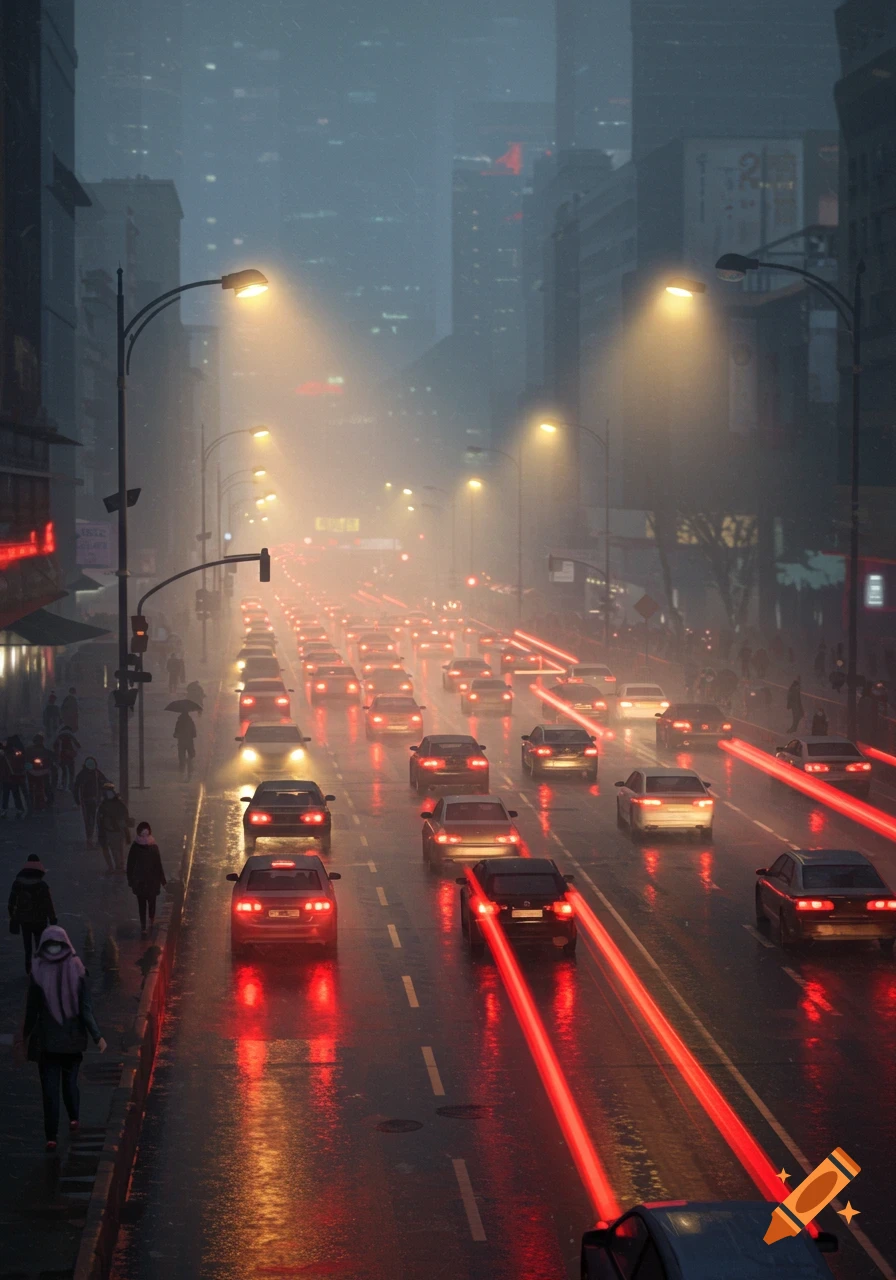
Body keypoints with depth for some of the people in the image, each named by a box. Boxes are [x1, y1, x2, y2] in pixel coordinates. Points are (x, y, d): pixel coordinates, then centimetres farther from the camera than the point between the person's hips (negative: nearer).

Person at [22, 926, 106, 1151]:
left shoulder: (38, 972, -15)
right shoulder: (76, 970, -12)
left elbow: (32, 1008, -8)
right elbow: (86, 1007, -13)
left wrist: (26, 1033, 8)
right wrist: (96, 1036, -7)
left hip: (46, 1039, -1)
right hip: (73, 1038, 1)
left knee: (50, 1087, 5)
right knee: (70, 1080, 25)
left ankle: (51, 1137, 2)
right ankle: (74, 1118, 37)